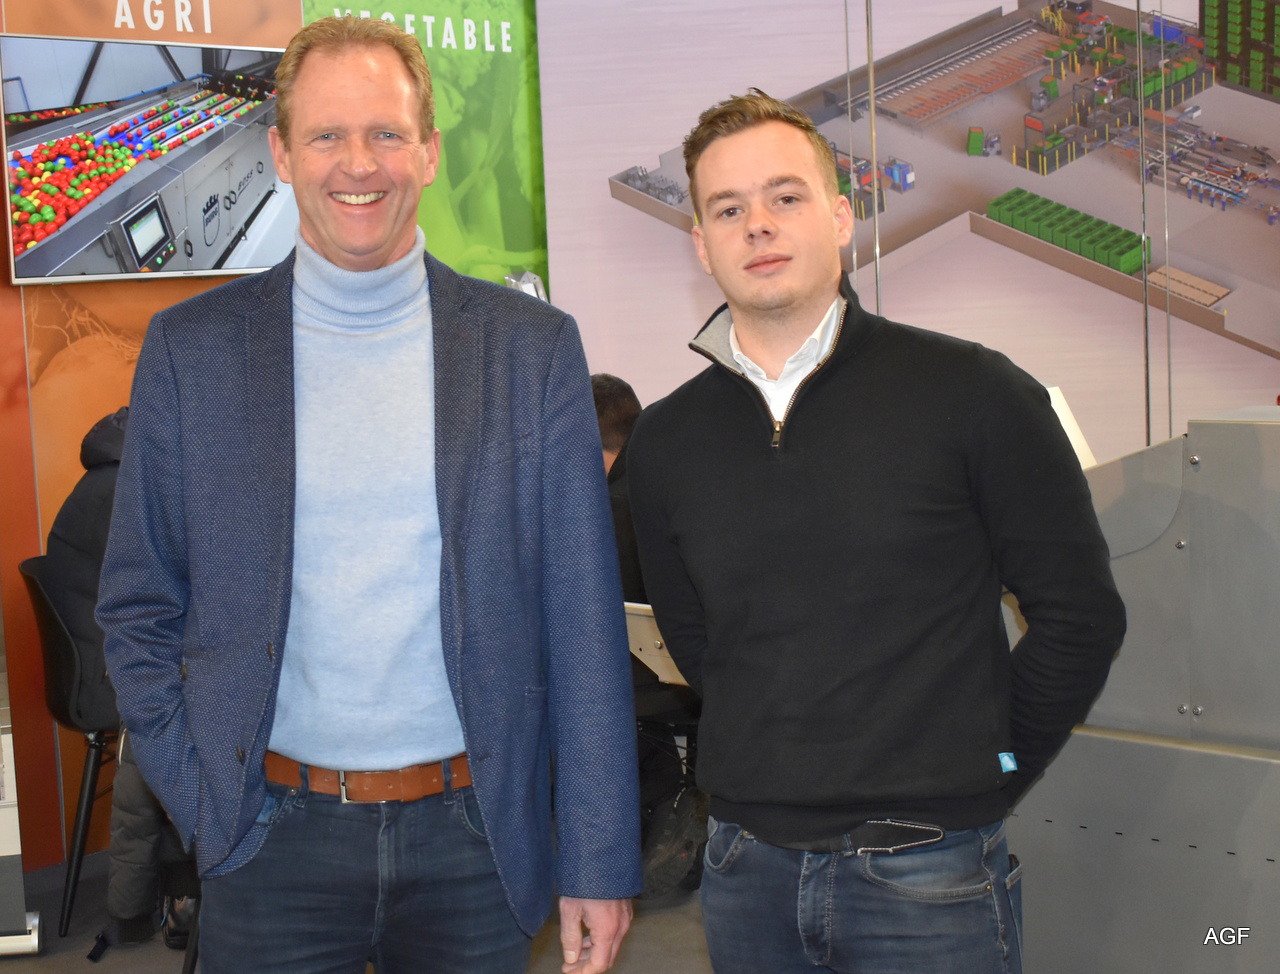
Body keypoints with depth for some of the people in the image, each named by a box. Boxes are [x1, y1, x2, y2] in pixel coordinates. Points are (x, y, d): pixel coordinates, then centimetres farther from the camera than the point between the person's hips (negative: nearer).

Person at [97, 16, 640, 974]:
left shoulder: (534, 346, -1)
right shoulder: (191, 347, 0)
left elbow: (583, 621, -2)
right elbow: (140, 604, 6)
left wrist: (600, 861, -3)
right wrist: (200, 796, -4)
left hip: (473, 833, 0)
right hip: (275, 837, 0)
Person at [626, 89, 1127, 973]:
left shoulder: (971, 393, -8)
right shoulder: (666, 441, 2)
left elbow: (1079, 611, -3)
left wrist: (981, 774, 1)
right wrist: (792, 771, 8)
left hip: (929, 874, -3)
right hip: (748, 871, 3)